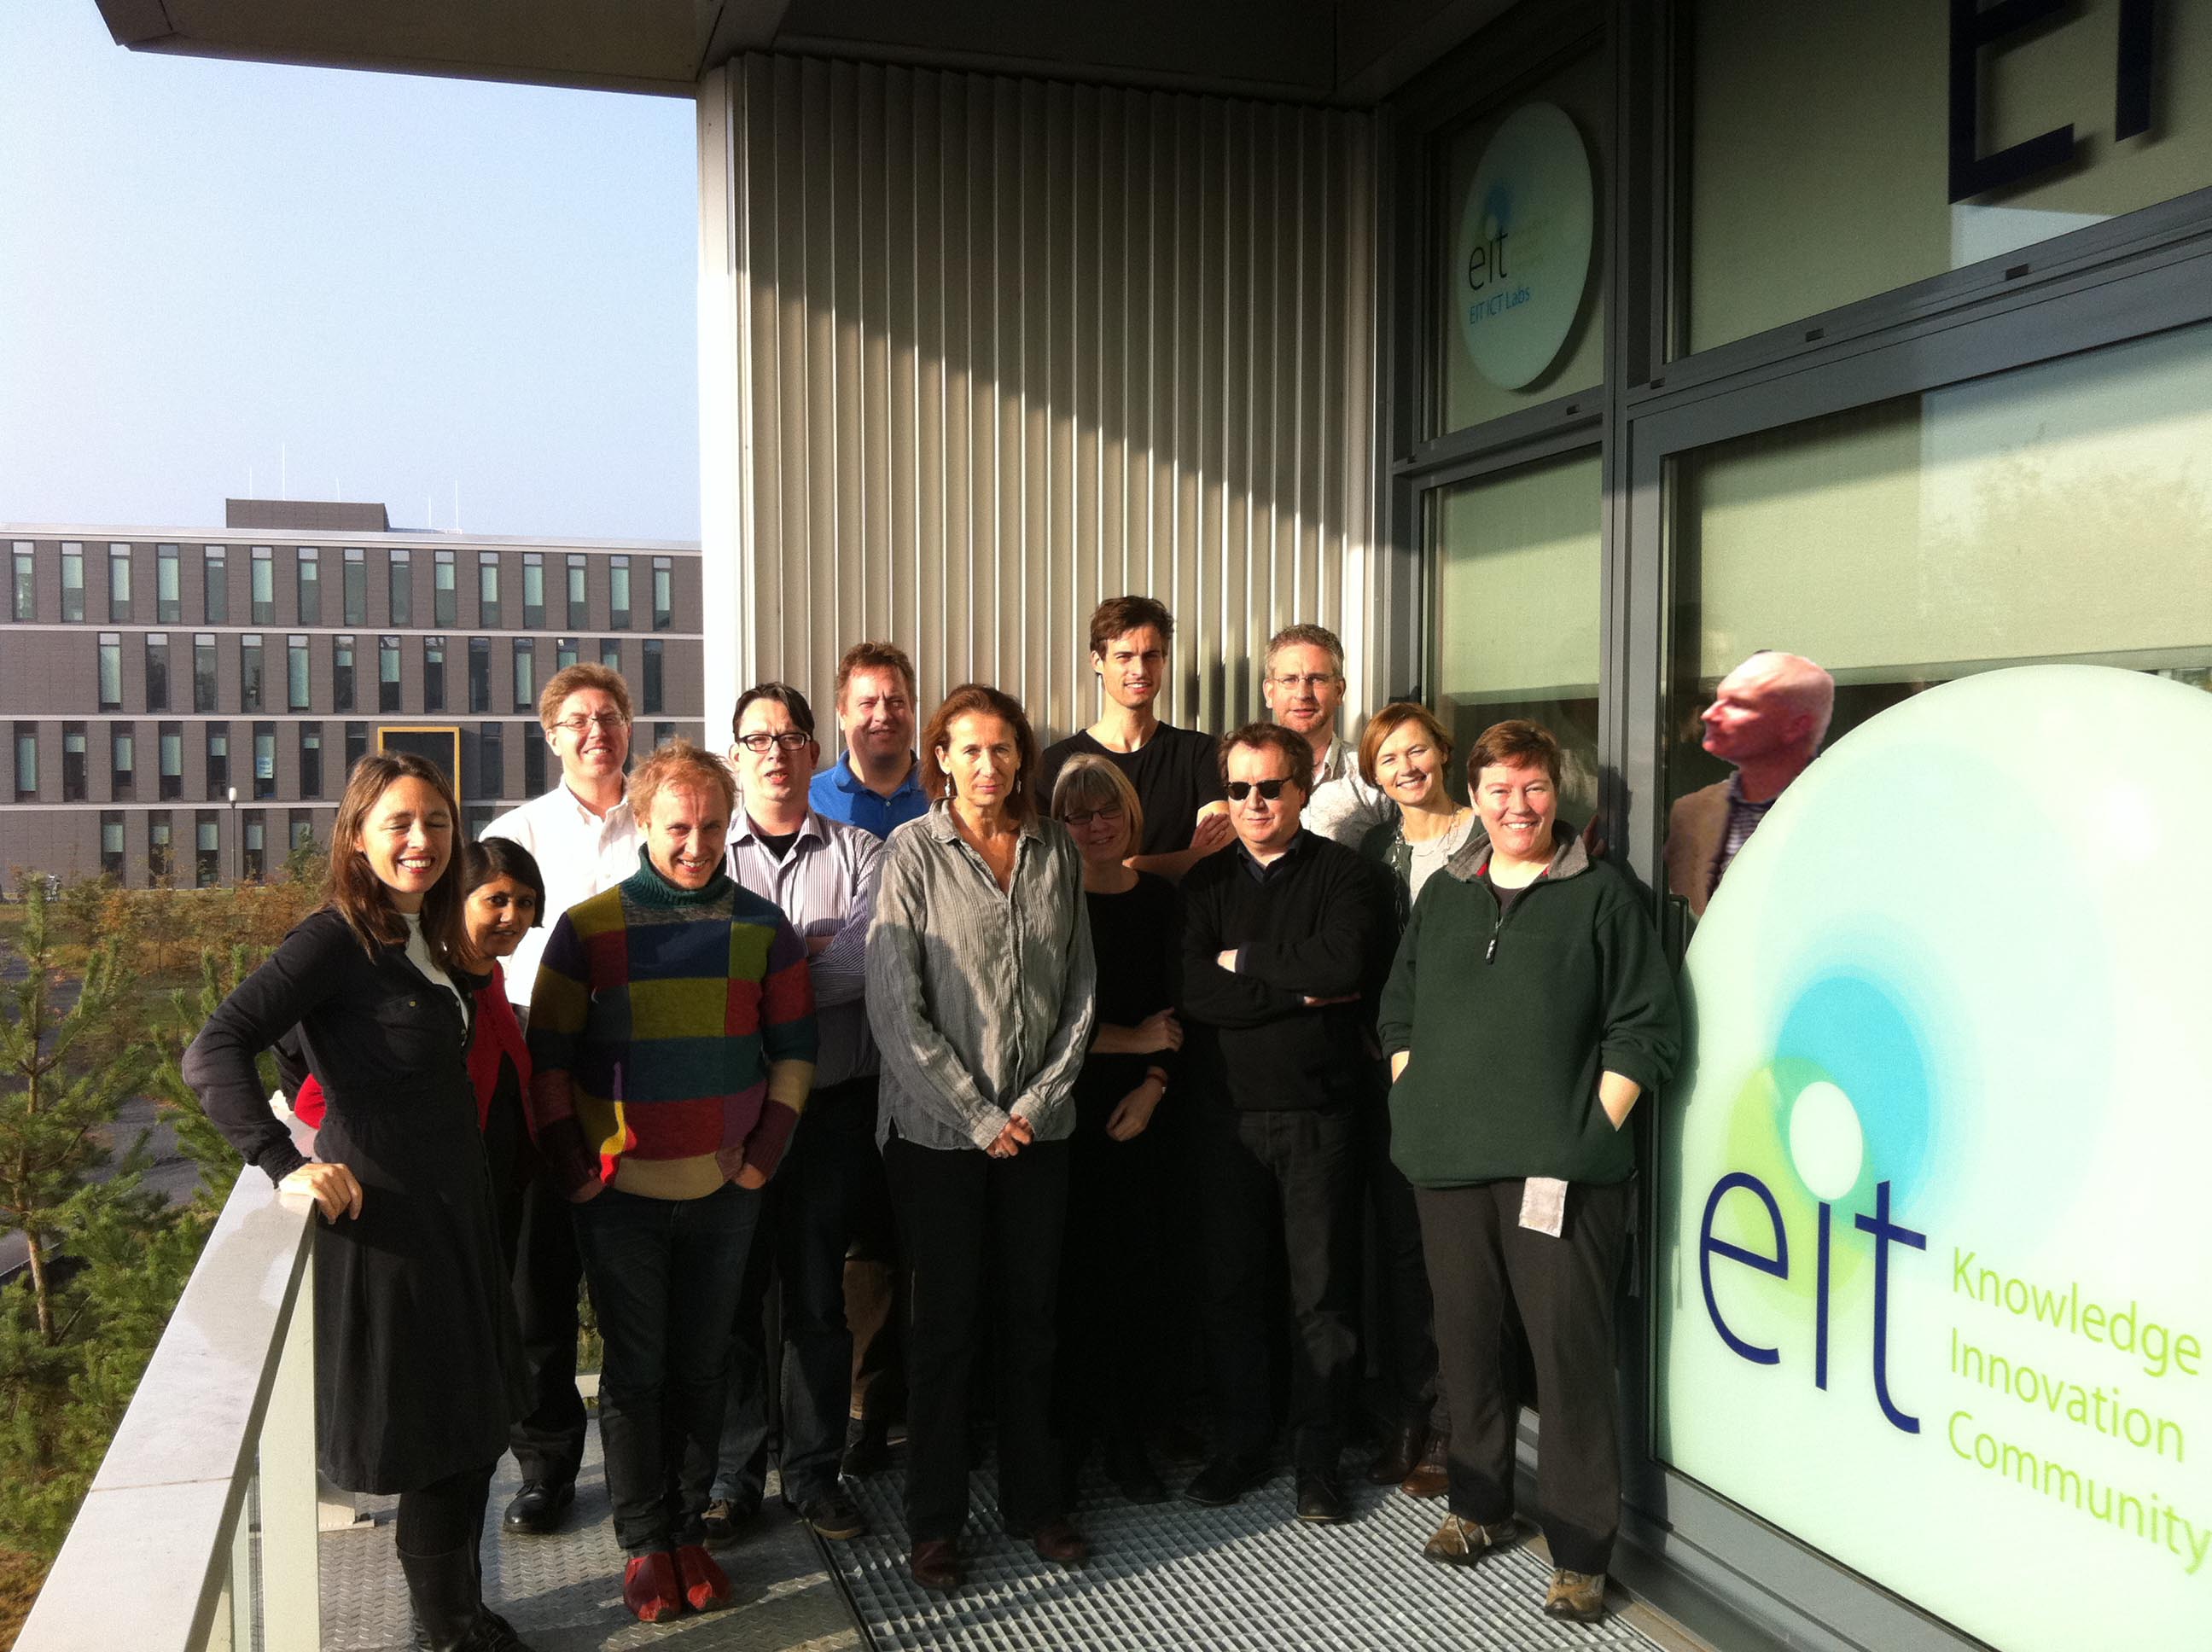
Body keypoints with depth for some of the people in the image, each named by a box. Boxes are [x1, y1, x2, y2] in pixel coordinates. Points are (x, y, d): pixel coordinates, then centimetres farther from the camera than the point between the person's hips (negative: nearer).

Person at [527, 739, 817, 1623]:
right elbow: (547, 1057, -2)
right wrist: (573, 1169, -6)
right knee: (635, 1372, 7)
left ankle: (689, 1529, 27)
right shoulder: (588, 927, -6)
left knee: (701, 1368, 12)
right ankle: (644, 1543, 21)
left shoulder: (761, 929, 1)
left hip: (725, 1191, 2)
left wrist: (763, 1154, 0)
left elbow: (793, 1049, 6)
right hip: (620, 1193, -2)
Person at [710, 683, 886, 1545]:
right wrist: (805, 954, -13)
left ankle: (812, 1468, 22)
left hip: (832, 1106, 0)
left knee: (819, 1294, 8)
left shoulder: (858, 852, 7)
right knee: (731, 1292, 6)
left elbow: (871, 963, -9)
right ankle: (732, 1473, 21)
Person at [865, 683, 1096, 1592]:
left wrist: (1038, 1102, -4)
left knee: (1031, 1317, 12)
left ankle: (1035, 1499, 28)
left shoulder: (1055, 851, 5)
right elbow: (897, 1009, -10)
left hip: (1039, 1128, 3)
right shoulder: (914, 850, -6)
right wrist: (978, 1118, -11)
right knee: (945, 1323, 6)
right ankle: (934, 1522, 21)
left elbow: (1079, 989, 6)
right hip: (940, 1131, -3)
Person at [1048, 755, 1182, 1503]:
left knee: (1133, 1271, 3)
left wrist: (1151, 1085, -6)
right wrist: (1128, 1039, -6)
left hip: (1138, 1111, 3)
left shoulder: (1159, 899, 9)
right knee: (1064, 1271, -2)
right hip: (1061, 1111, -3)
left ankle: (1126, 1437, 14)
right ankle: (1063, 1435, 12)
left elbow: (1177, 1007, 7)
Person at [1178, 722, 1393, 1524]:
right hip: (1230, 1111, 3)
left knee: (1323, 1291, 4)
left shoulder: (1344, 876, -1)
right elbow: (1195, 991, -6)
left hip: (1319, 1111, -3)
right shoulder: (1207, 882, 9)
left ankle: (1318, 1459, 19)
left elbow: (1346, 965, -20)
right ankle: (1239, 1448, 26)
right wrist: (1303, 989, -12)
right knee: (1230, 1286, 10)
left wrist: (1245, 960, -9)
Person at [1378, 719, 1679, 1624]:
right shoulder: (1441, 896, 14)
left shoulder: (1601, 895, 1)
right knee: (1465, 1339, 12)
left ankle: (1581, 1554, 8)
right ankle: (1479, 1505, 30)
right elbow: (1398, 1014, 19)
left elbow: (1645, 1028, -3)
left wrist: (1594, 1126, -9)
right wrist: (1415, 1103, 8)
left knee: (1570, 1350, -3)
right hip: (1449, 1166, 4)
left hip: (1560, 1170, -4)